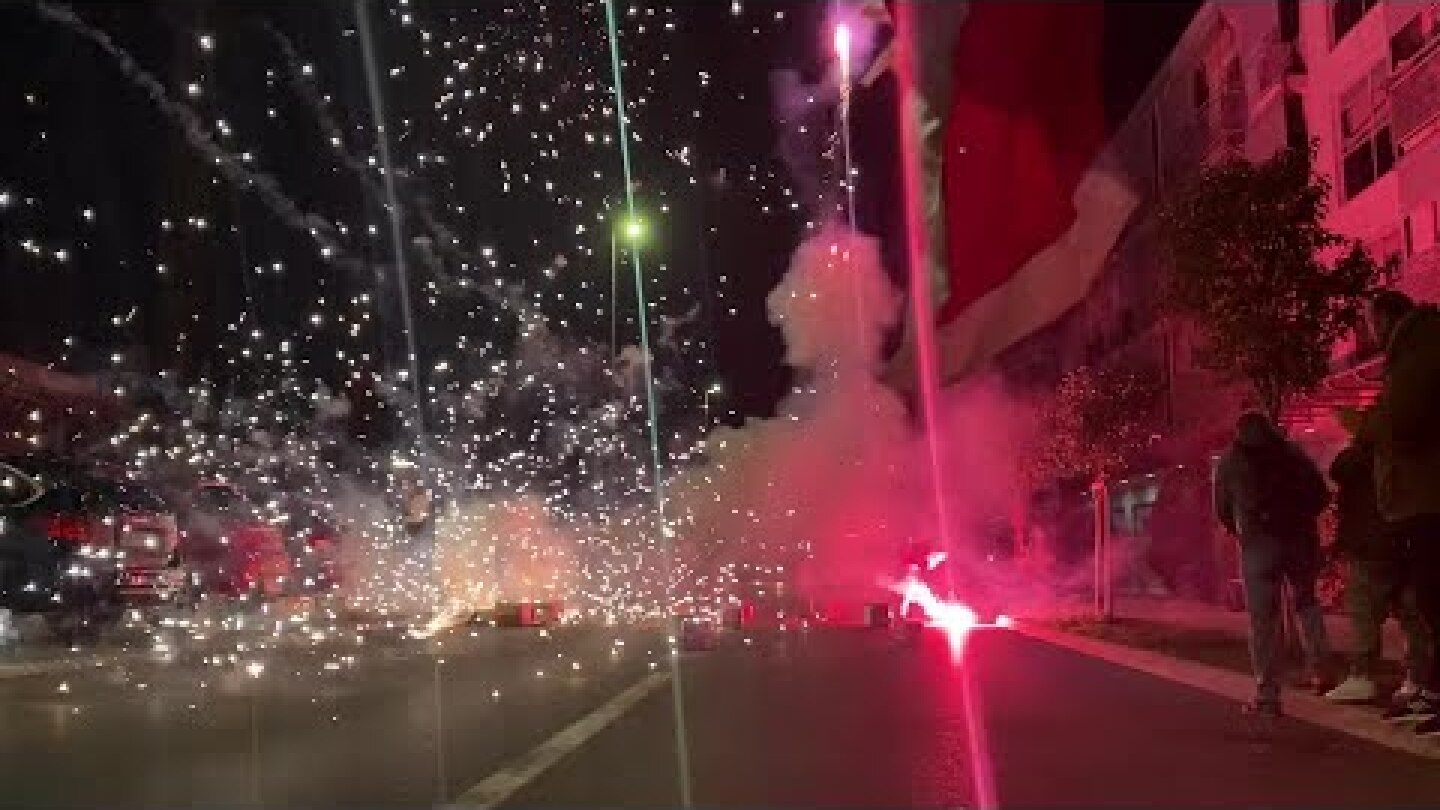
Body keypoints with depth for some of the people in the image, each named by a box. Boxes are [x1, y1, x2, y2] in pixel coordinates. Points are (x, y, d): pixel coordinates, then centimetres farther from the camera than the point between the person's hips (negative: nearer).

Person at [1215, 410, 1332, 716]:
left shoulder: (1229, 461, 10)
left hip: (1258, 543, -2)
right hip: (1300, 538, 2)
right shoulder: (1292, 453, 12)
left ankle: (1267, 695, -3)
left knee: (1263, 620, -1)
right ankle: (1319, 666, 13)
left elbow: (1223, 510, 12)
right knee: (1307, 600, 25)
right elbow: (1322, 495, 9)